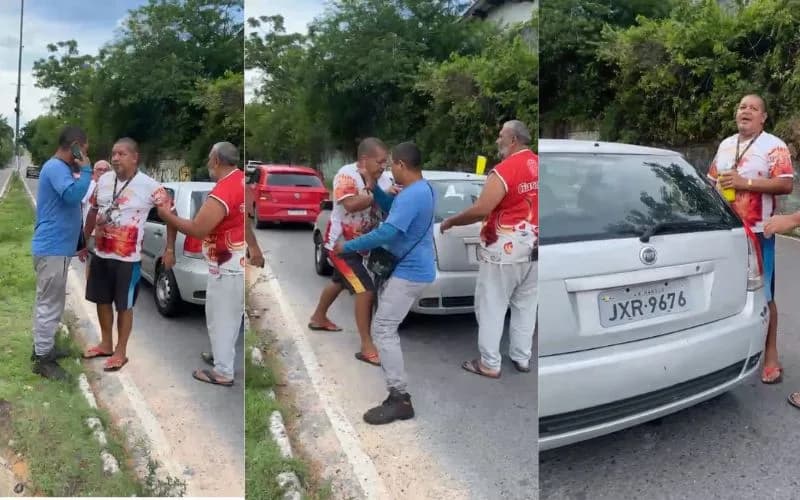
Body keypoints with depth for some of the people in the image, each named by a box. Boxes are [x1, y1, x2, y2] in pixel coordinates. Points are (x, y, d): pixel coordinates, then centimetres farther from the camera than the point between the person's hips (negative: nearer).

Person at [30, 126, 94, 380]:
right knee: (51, 304, -5)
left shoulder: (59, 167, 17)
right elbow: (73, 195, -35)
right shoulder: (56, 168, -16)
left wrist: (76, 245, 27)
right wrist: (86, 169, -21)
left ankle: (42, 348, 30)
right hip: (53, 249, -11)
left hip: (54, 247, 11)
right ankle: (42, 359, 3)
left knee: (46, 302, 18)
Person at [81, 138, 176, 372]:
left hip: (127, 258, -6)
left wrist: (170, 250, -10)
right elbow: (93, 211, 15)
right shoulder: (103, 180, 2)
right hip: (100, 254, 6)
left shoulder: (149, 186, -15)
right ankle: (106, 344, 36)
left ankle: (120, 352, 20)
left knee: (124, 306, 6)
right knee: (102, 301, 17)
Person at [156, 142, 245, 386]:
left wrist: (167, 215, -10)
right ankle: (222, 354, 38)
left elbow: (197, 230, -22)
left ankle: (223, 372, 12)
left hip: (227, 266, -9)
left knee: (220, 317, 3)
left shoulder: (222, 192, -24)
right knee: (231, 314, 22)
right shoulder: (242, 180, 4)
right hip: (239, 262, 9)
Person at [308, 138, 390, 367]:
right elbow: (351, 204, -38)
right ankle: (367, 347, -9)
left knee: (339, 282, 28)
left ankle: (318, 318, 53)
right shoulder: (347, 175, -22)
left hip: (357, 243, 9)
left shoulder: (375, 178, 0)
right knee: (366, 290, -16)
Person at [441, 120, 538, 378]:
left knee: (491, 307, 3)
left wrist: (450, 221, -7)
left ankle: (490, 364, 9)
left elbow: (480, 210, -20)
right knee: (526, 305, 16)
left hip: (506, 247, -8)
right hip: (533, 246, 8)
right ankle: (522, 358, 26)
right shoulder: (537, 166, 6)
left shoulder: (505, 170, -17)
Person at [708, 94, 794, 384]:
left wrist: (745, 182, -21)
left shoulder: (774, 146, -6)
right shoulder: (725, 145, 14)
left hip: (757, 232, -6)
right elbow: (712, 180, 21)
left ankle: (770, 355, 9)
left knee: (762, 294, -2)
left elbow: (786, 185, -15)